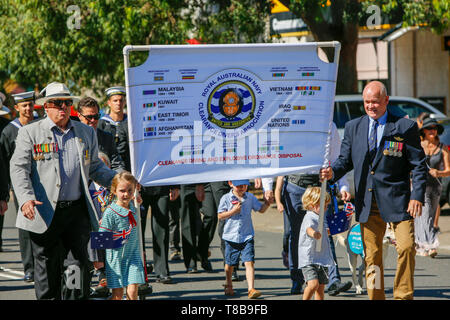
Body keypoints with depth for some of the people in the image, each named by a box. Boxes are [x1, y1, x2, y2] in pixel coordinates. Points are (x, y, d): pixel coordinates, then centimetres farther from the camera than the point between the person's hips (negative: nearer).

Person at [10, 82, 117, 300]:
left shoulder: (86, 133, 14)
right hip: (44, 214, -2)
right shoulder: (30, 133, 3)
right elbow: (19, 169, -6)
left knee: (79, 264, -3)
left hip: (77, 211, 3)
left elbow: (95, 168, 22)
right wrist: (25, 199, -22)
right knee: (47, 267, 4)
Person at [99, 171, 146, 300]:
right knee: (117, 294, -2)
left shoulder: (132, 207, 2)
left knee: (132, 291, -7)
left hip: (133, 255, 4)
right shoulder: (110, 213, -15)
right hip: (115, 257, -4)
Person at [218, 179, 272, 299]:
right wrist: (233, 211, -18)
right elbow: (220, 216, -5)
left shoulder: (250, 197, 6)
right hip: (231, 237, 0)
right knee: (229, 263, 11)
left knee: (249, 262, -13)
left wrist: (267, 203, -7)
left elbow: (261, 209, 12)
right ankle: (229, 285, 37)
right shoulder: (226, 198, -2)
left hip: (247, 236, 1)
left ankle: (251, 289, -19)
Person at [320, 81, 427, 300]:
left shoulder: (405, 127, 1)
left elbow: (418, 165, -1)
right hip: (367, 202, 3)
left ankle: (403, 296, 0)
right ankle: (375, 297, 12)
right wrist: (332, 172, -9)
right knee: (371, 255, 5)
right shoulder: (353, 127, 12)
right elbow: (345, 159, 14)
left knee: (406, 247, -12)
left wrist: (417, 196, -12)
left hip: (397, 199, -3)